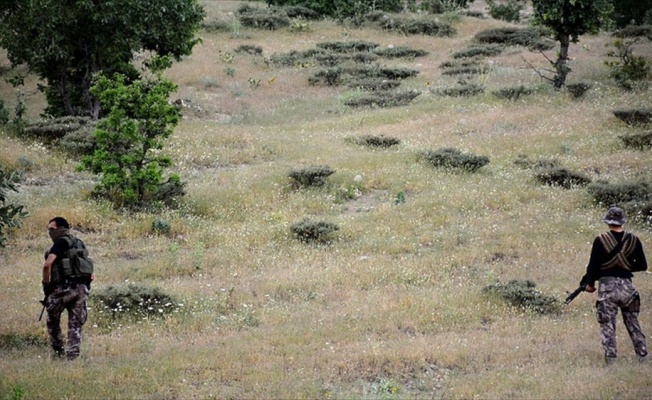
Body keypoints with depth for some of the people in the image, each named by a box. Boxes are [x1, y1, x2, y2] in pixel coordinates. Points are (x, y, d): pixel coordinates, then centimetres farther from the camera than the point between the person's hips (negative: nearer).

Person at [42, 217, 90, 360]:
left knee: (53, 321, 12)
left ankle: (58, 352, 14)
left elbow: (47, 265, -19)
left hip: (64, 288, -6)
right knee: (75, 324, 7)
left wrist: (46, 284, -8)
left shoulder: (61, 243, -7)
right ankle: (73, 354, -1)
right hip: (81, 288, 6)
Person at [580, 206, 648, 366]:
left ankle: (611, 360, -2)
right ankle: (643, 356, 17)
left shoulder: (601, 240, -8)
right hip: (627, 286, 3)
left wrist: (590, 283, 10)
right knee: (633, 324, 15)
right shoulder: (633, 240, 0)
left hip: (607, 287, -3)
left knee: (607, 326, 3)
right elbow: (642, 266, 5)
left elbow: (593, 265, -5)